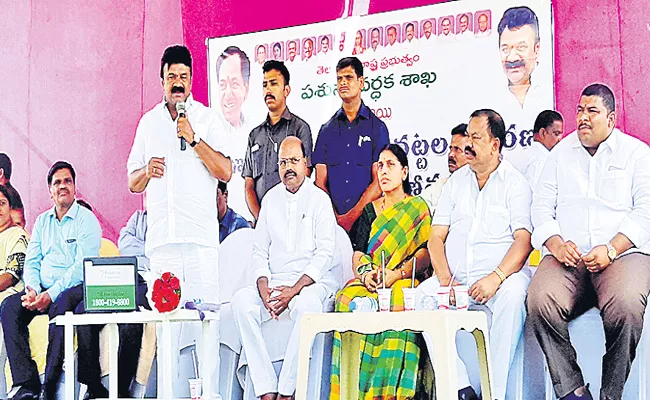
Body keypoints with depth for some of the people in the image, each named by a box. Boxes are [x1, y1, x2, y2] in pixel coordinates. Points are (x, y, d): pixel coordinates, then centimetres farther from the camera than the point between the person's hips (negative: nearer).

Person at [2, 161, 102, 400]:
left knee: (60, 306, -37)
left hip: (75, 289, -6)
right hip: (43, 291, 6)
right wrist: (32, 289, -9)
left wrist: (51, 294, -22)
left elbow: (82, 267, -12)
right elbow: (31, 262, 13)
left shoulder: (86, 219, -2)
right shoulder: (42, 221, 17)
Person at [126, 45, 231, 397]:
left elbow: (225, 172, -2)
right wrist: (147, 172, -3)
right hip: (161, 234, 3)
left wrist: (195, 139, -11)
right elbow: (132, 183, 19)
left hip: (200, 234, -3)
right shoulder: (148, 122, 18)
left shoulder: (206, 118, 8)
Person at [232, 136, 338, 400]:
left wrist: (294, 289, -18)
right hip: (274, 280, 4)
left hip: (311, 281, -4)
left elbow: (325, 252, -6)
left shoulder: (319, 200, 2)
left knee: (307, 304, -37)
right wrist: (263, 287, -7)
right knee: (241, 300, -25)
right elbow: (259, 249, 12)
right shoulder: (271, 198, 15)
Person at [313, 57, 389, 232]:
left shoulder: (377, 127, 5)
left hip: (366, 218, -2)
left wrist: (352, 216, -12)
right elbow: (321, 181, 7)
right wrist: (334, 217, -9)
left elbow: (379, 180, -3)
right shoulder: (327, 130, 13)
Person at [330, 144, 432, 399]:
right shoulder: (371, 211, 23)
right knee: (349, 299, -34)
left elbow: (426, 253, -1)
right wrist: (365, 272, -9)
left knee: (398, 303, -41)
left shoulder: (418, 208, 12)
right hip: (369, 282, 3)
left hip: (404, 281, -3)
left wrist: (395, 275, -17)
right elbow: (357, 255, 15)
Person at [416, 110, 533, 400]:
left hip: (501, 276, -4)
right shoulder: (456, 182, 16)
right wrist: (446, 281, -7)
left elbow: (523, 240, -7)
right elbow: (436, 237, 11)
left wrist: (496, 278, -24)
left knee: (512, 294, -36)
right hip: (455, 279, 4)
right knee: (421, 295, -24)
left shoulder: (515, 183, 4)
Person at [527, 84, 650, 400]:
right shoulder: (561, 152, 20)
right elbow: (542, 205, 13)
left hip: (623, 252, -2)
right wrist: (556, 244, -7)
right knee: (540, 301, -30)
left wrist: (611, 249, -14)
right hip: (568, 255, 2)